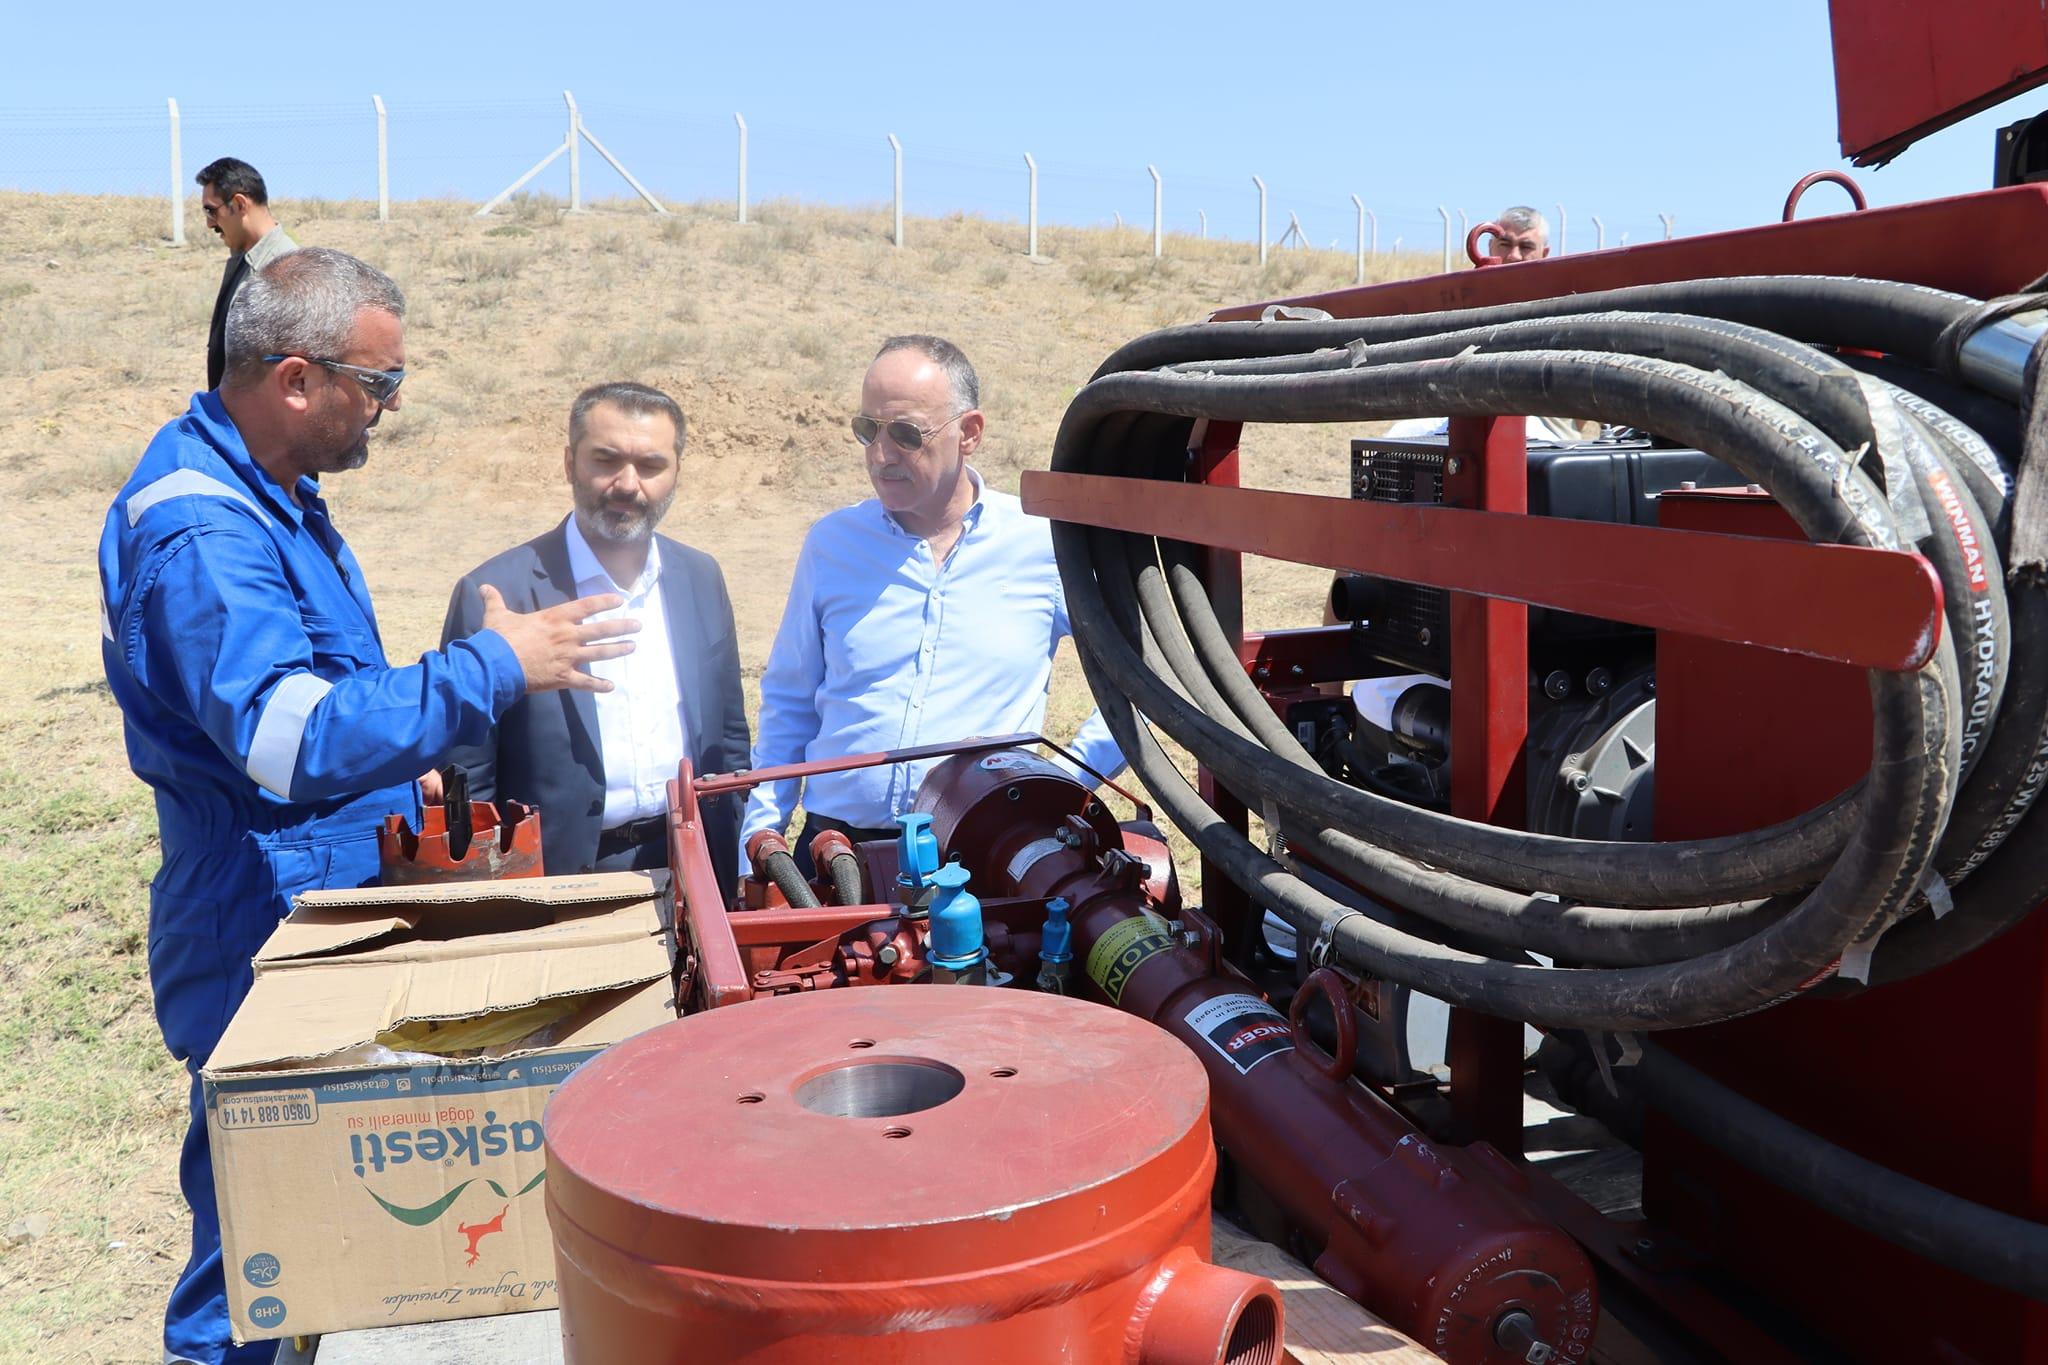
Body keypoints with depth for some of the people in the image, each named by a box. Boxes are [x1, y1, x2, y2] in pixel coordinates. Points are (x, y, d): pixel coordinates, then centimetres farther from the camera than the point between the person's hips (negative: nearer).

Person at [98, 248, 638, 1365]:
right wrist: (492, 668, -30)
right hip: (269, 946, -10)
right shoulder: (199, 533, -24)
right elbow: (290, 739, -34)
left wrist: (397, 773, 18)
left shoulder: (267, 495, 9)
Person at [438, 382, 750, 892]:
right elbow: (465, 784, -6)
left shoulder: (702, 578, 6)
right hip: (560, 887, -4)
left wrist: (735, 872, 9)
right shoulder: (495, 594, -10)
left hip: (691, 870, 4)